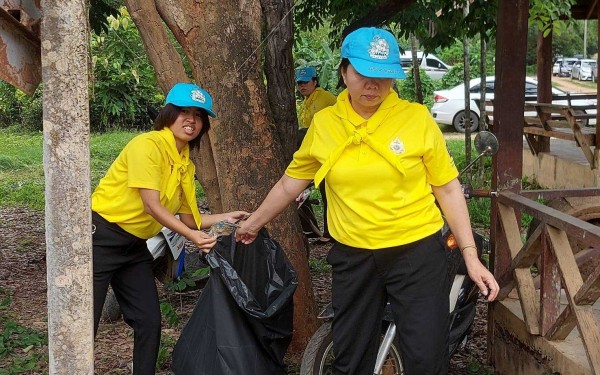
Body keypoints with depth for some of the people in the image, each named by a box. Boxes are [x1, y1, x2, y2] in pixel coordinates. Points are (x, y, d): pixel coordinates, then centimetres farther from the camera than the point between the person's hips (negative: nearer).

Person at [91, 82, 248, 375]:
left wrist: (225, 218, -1)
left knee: (149, 323, 8)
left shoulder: (186, 164, 9)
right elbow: (151, 205, -22)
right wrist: (191, 236, -26)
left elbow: (190, 219, 10)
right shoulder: (148, 144, -15)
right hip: (101, 238, -8)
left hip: (134, 246, 8)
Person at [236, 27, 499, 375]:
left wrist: (471, 256, -7)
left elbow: (448, 189, -3)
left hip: (417, 252, -2)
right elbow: (290, 183, 12)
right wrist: (254, 223, 20)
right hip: (353, 257, 3)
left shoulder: (417, 118, -7)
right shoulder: (323, 124, -1)